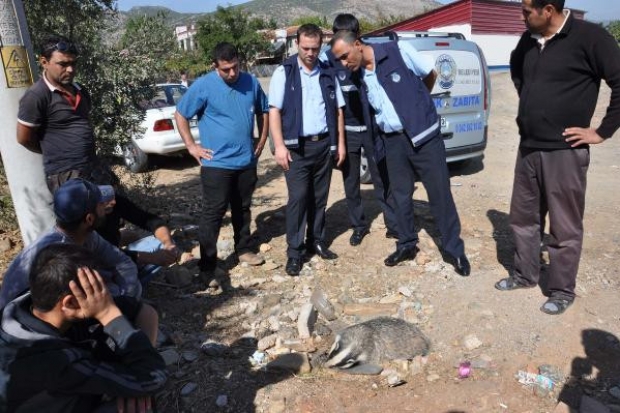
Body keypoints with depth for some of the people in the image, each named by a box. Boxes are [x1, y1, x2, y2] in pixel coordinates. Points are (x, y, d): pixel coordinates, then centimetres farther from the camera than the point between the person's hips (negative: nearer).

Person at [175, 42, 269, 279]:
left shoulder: (251, 82, 2)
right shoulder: (203, 86, -10)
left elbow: (263, 111, 17)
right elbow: (180, 115, -3)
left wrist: (262, 140, 10)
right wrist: (191, 146, -7)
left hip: (247, 161, 5)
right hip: (216, 163, -4)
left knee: (243, 209, 17)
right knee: (213, 213, -1)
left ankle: (244, 250, 35)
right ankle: (208, 265, 8)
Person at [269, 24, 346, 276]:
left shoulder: (328, 74, 11)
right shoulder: (284, 72, -1)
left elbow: (338, 110, 15)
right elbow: (274, 111, -6)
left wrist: (340, 142, 9)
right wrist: (279, 145, -15)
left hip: (324, 144, 4)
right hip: (297, 146, -4)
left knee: (319, 197, 10)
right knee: (298, 197, -6)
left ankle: (316, 241, 24)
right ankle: (294, 251, 2)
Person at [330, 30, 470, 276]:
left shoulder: (398, 51, -10)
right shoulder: (359, 77, 3)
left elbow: (431, 74, 2)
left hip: (423, 134, -4)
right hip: (392, 141, 5)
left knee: (440, 193, 1)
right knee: (400, 195, 11)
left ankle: (455, 249, 14)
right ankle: (407, 244, 29)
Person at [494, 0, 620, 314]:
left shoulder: (589, 37, -14)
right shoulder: (529, 40, 7)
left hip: (565, 151, -7)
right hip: (528, 148, 7)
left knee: (564, 228, 5)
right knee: (523, 218, 16)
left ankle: (562, 291, 21)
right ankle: (525, 275, 34)